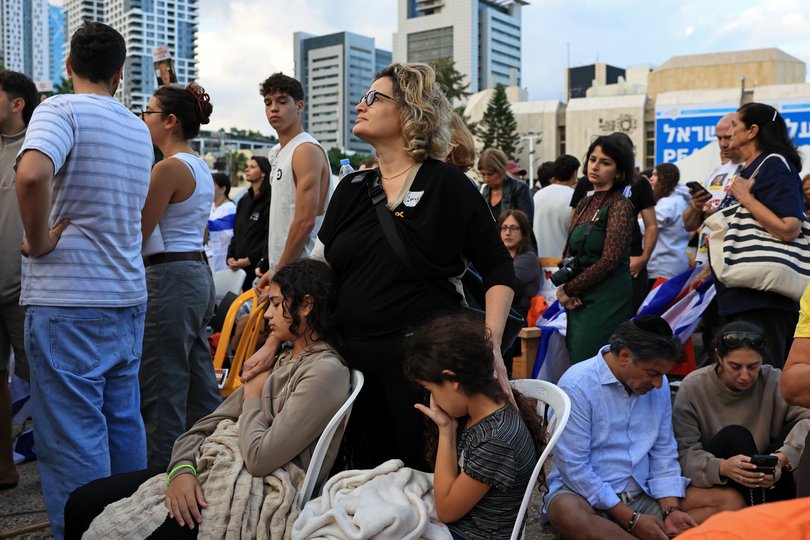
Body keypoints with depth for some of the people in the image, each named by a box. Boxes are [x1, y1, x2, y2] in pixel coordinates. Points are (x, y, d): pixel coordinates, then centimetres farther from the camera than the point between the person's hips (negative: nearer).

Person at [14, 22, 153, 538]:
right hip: (129, 296, 7)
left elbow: (33, 173, -28)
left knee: (72, 437, -1)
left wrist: (38, 241, -14)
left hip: (68, 300, -7)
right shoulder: (139, 129, 13)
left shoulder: (61, 109, -8)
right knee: (124, 423, 16)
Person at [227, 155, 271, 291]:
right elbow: (236, 232, 18)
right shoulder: (244, 200, 18)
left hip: (259, 265, -7)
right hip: (239, 266, 7)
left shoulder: (270, 201, -6)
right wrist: (230, 257, 4)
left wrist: (250, 259, -15)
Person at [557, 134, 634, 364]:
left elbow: (610, 260, -16)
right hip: (579, 299, 7)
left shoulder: (620, 206, -9)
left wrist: (569, 288, -10)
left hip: (606, 300, -7)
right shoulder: (584, 203, 13)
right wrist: (564, 288, -3)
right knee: (574, 359, 9)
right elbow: (569, 251, 15)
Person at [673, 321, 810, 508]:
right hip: (711, 484, -2)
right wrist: (722, 468, -40)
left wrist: (782, 457, -41)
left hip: (767, 483, 2)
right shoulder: (693, 387, -13)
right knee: (735, 436, -30)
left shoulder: (773, 381, -8)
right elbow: (684, 452, -20)